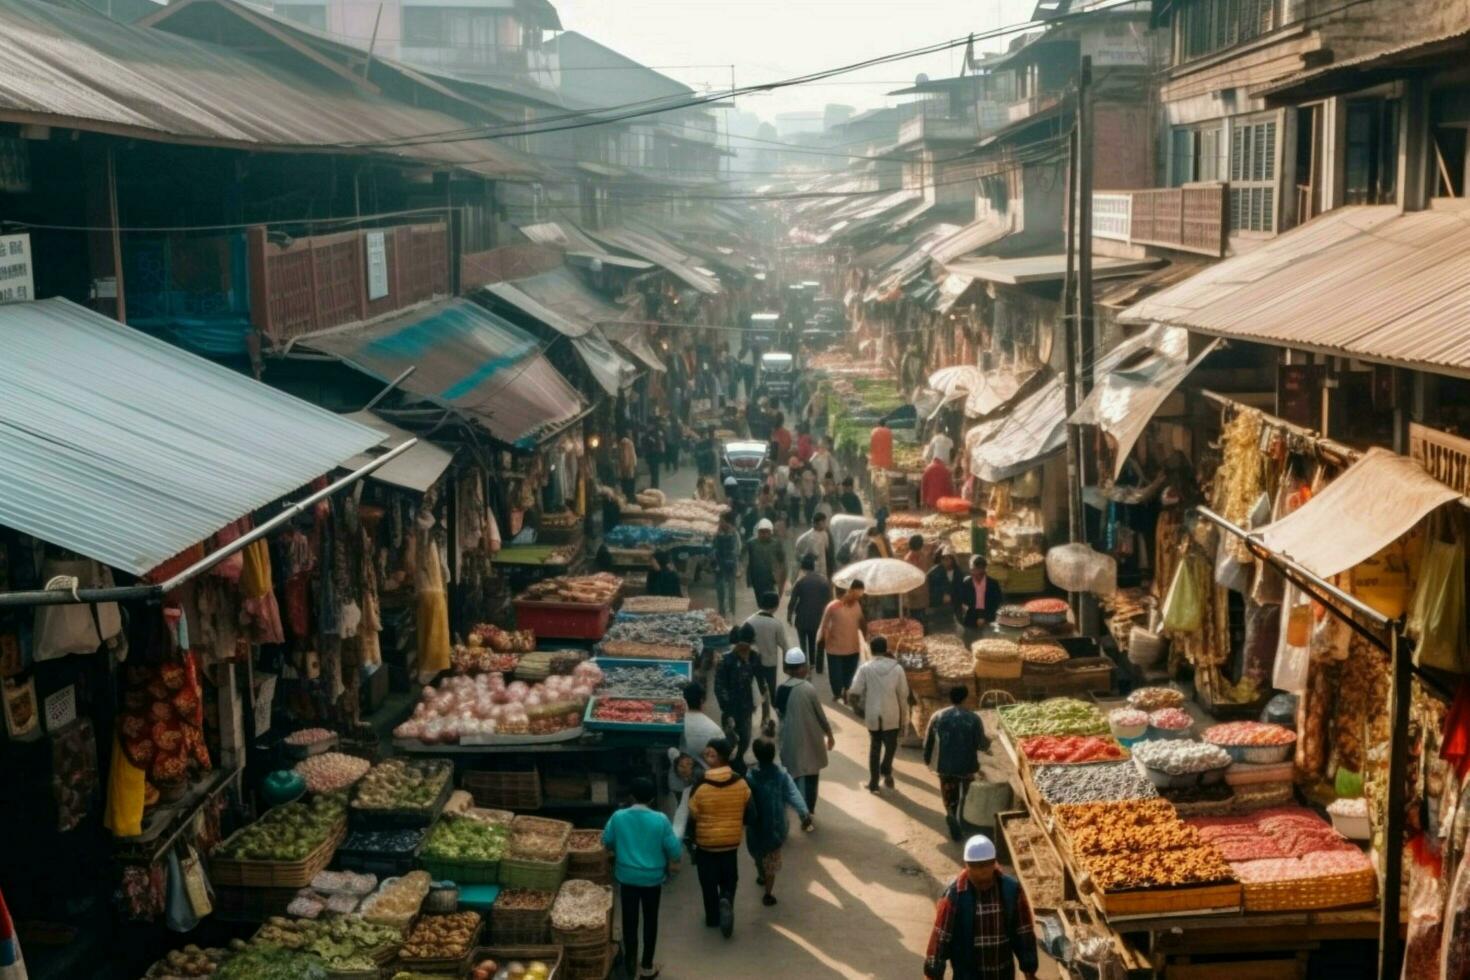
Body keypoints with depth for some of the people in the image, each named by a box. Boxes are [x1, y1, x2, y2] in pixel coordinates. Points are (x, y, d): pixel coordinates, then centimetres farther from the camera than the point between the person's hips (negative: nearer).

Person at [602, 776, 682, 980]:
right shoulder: (660, 820, -16)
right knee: (650, 921, 12)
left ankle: (630, 963, 26)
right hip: (652, 878, -2)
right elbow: (673, 849, -11)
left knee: (629, 920, 15)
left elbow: (607, 843, 3)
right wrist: (673, 863, 10)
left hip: (627, 876, 2)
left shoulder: (618, 817, -10)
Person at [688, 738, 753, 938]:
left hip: (706, 842, -2)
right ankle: (727, 901, -5)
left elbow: (692, 815, -10)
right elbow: (748, 810, 0)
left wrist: (690, 841, 6)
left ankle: (713, 918, 24)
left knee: (709, 881, 15)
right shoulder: (741, 783, -11)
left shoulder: (701, 786, -20)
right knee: (729, 878, 20)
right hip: (731, 841, 2)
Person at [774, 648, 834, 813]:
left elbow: (779, 712, 7)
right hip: (809, 739, -4)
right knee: (810, 776, 10)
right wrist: (830, 734, 2)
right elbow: (820, 714, -11)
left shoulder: (781, 689, -4)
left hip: (789, 739, 4)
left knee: (793, 776, 16)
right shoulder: (808, 688, -19)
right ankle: (808, 811, 16)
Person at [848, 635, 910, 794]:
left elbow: (854, 693, -11)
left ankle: (874, 782, 17)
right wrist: (903, 718, 7)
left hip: (872, 715, 1)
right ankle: (886, 772, 0)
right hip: (892, 715, -1)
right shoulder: (897, 668, -6)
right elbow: (903, 695, -3)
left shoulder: (865, 668, -8)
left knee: (875, 747, 16)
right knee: (891, 745, 19)